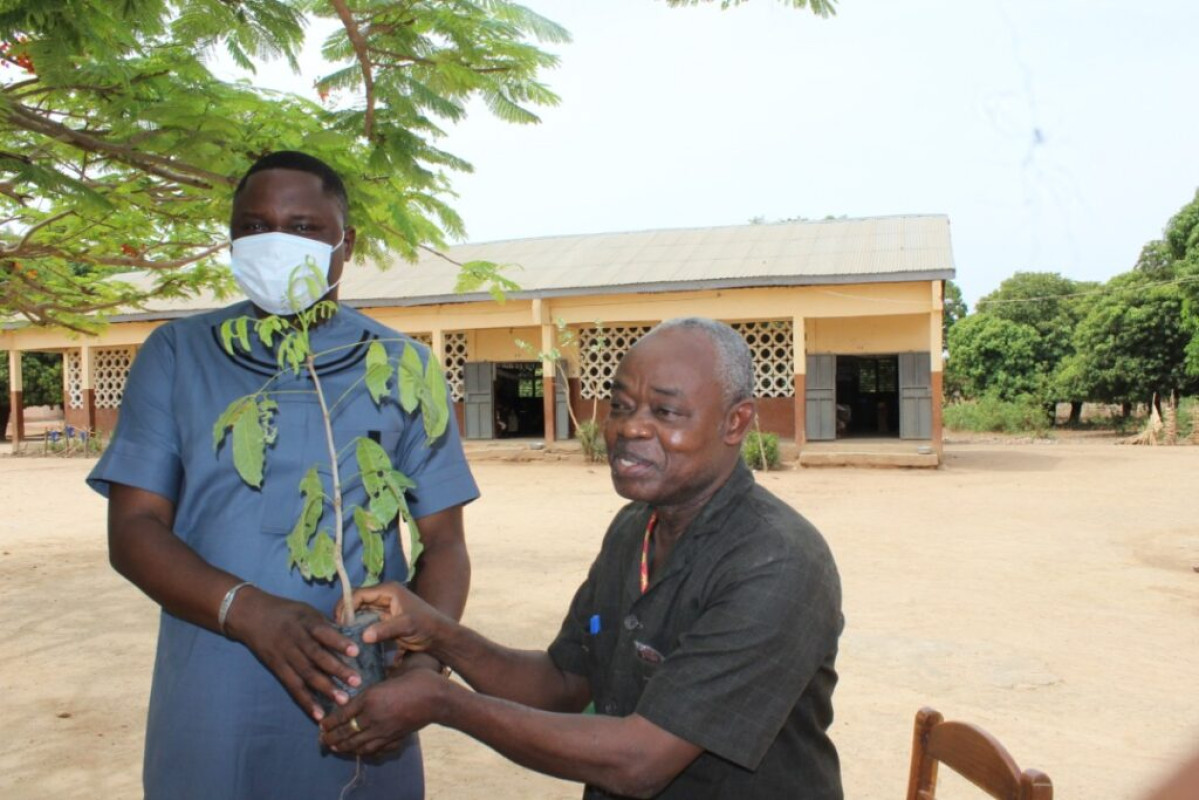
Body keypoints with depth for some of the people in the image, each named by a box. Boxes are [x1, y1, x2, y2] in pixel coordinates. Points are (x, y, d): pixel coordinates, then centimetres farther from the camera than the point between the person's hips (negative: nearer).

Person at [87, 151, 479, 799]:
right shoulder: (177, 353, 3)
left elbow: (442, 539, 1)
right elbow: (132, 528, -2)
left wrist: (422, 668, -16)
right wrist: (250, 612, -20)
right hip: (206, 722, 1)